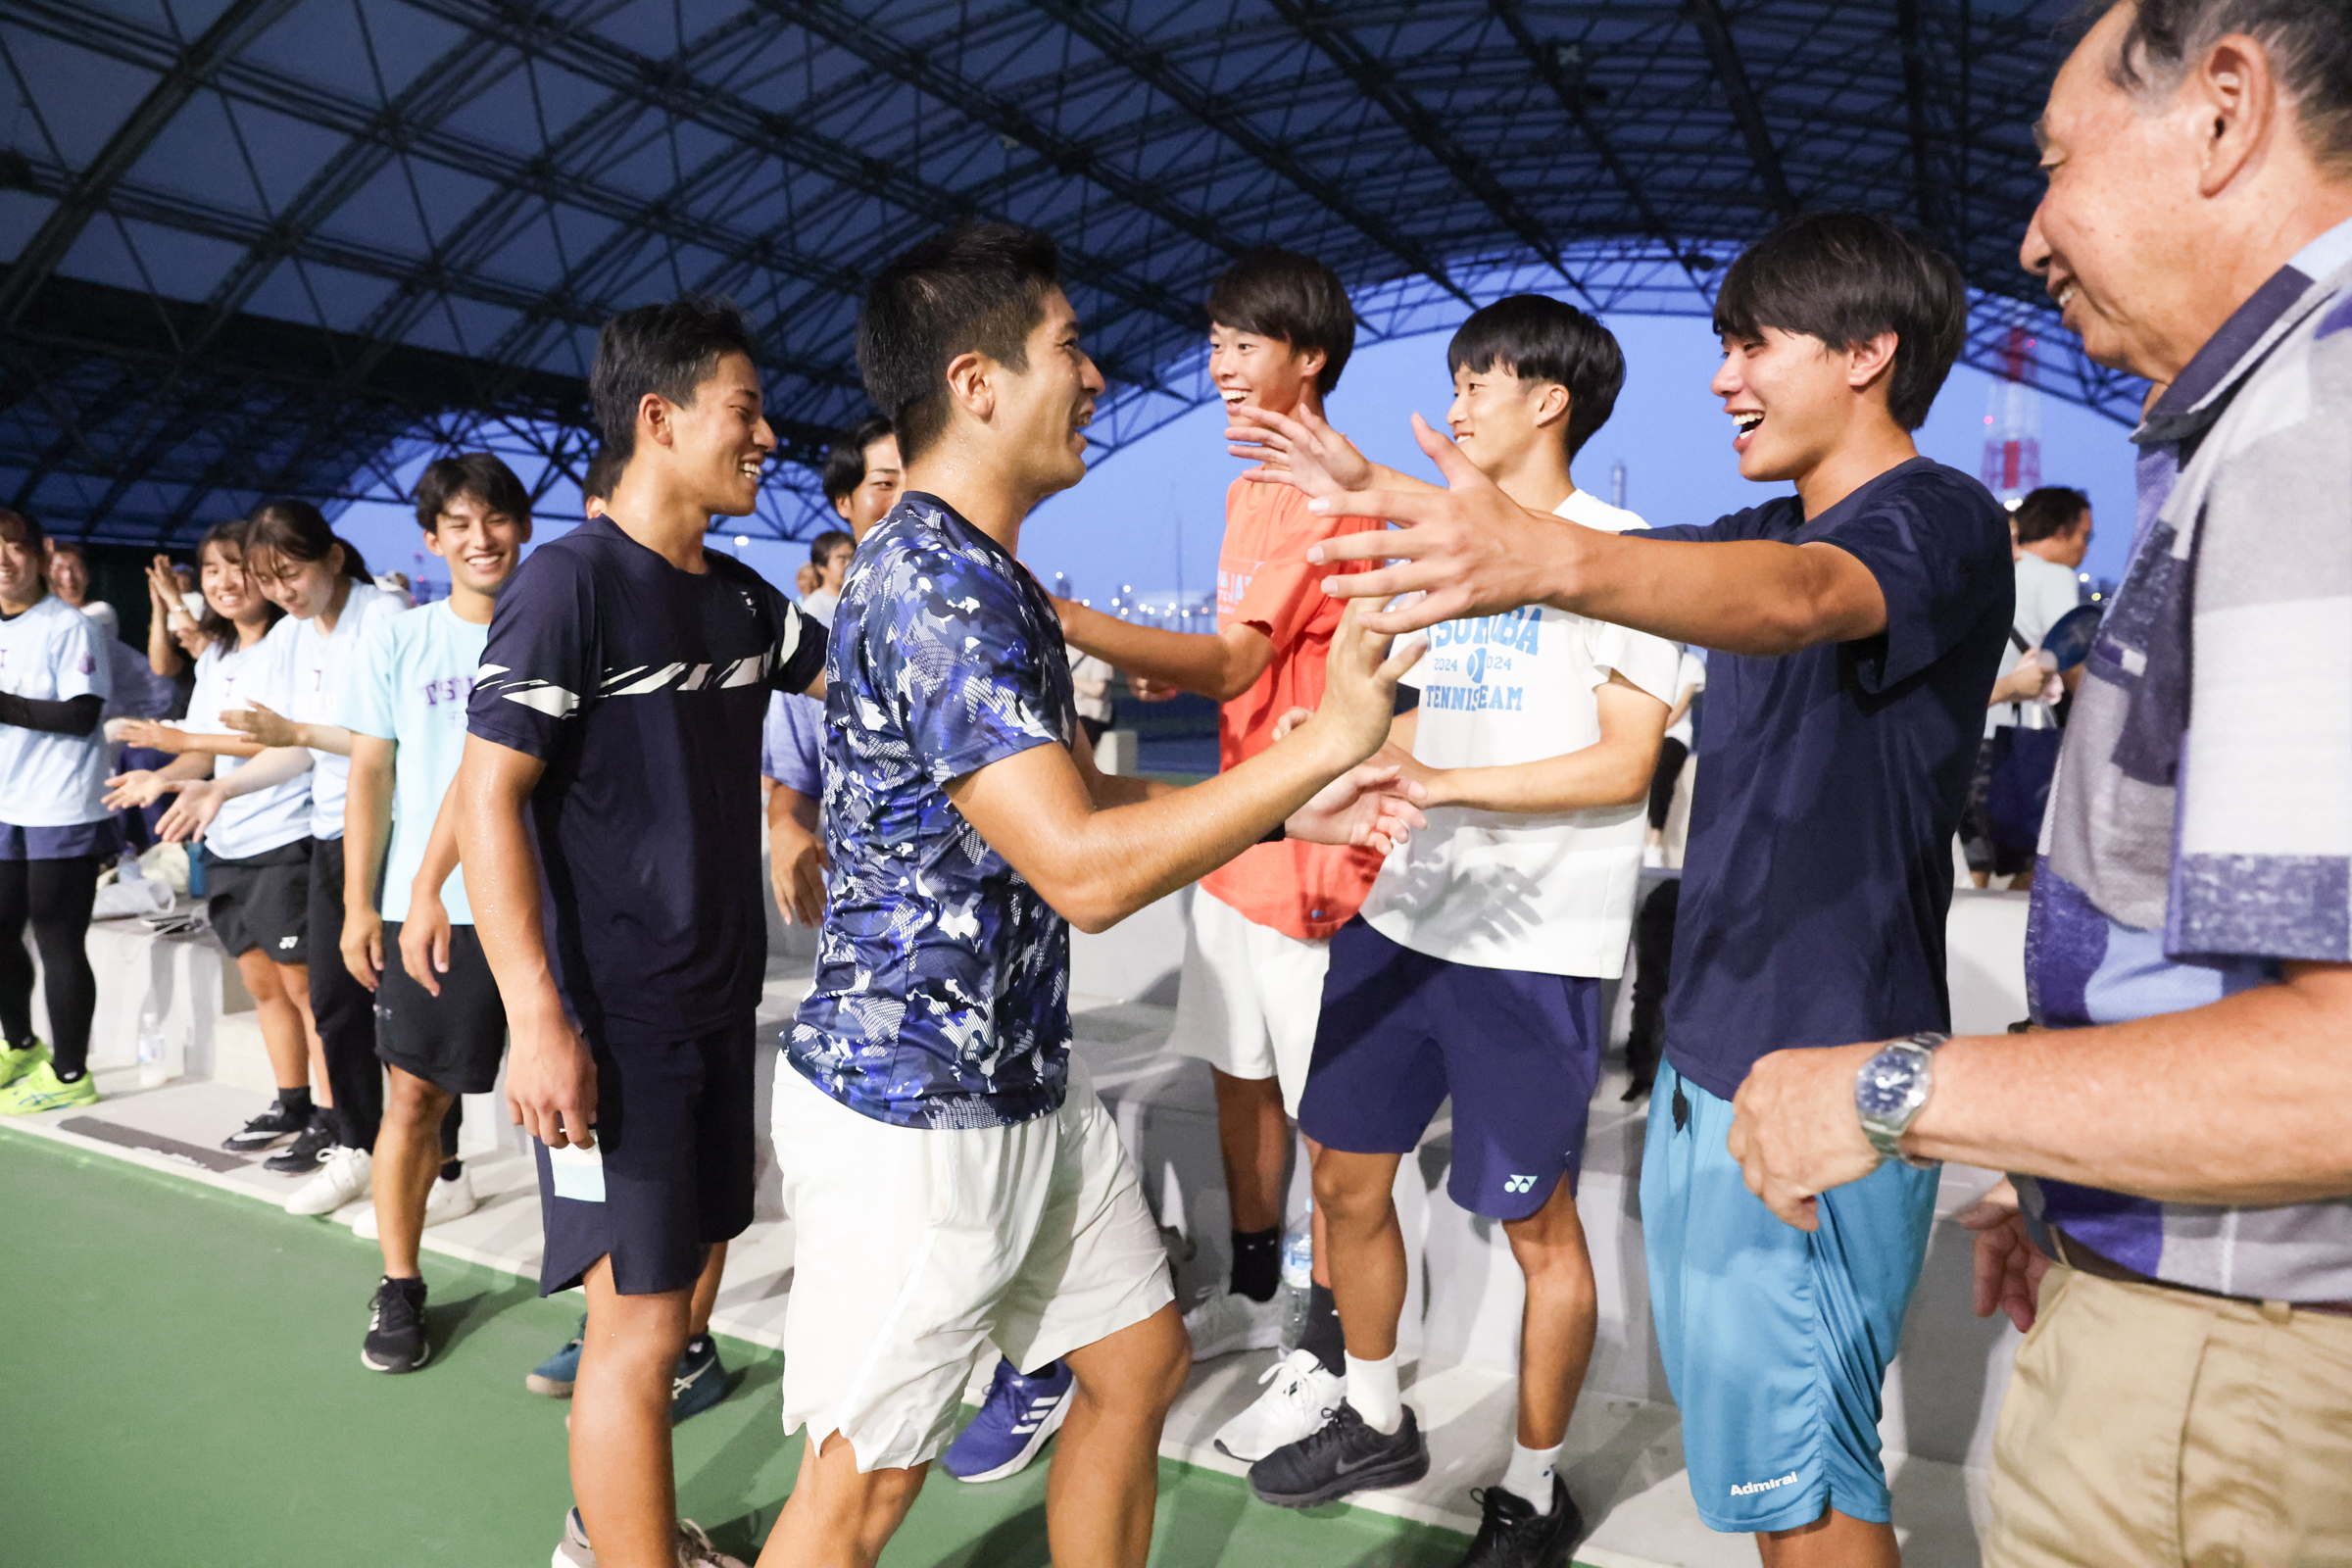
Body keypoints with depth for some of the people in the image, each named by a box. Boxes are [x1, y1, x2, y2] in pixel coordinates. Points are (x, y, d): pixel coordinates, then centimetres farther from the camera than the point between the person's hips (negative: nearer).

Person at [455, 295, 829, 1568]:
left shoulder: (743, 598, 9)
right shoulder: (567, 584, -13)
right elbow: (485, 798, -16)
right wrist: (537, 1016, -22)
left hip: (719, 1003, 8)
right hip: (612, 1018, -8)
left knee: (685, 1265, 18)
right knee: (642, 1320, -2)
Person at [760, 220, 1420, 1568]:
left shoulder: (990, 575, 12)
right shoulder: (938, 584, -23)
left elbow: (1074, 790, 16)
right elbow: (1085, 868, -29)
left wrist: (1292, 807, 6)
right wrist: (1325, 741, -23)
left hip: (1032, 1080, 10)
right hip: (914, 1115, -10)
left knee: (1140, 1363, 19)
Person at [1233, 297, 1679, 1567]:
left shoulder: (1616, 548, -5)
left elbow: (1625, 762, -12)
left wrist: (1440, 783, -19)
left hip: (1533, 941, -7)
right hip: (1405, 914, 7)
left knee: (1536, 1220, 6)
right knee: (1344, 1175, 13)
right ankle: (1375, 1423, 36)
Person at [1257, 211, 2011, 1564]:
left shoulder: (1940, 522, -15)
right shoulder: (1769, 530, 14)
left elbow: (1797, 599, -36)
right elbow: (1622, 564, 19)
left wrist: (1544, 557, -53)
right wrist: (1384, 496, 12)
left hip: (1822, 1081, -8)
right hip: (1707, 1050, 9)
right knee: (1742, 1436, 20)